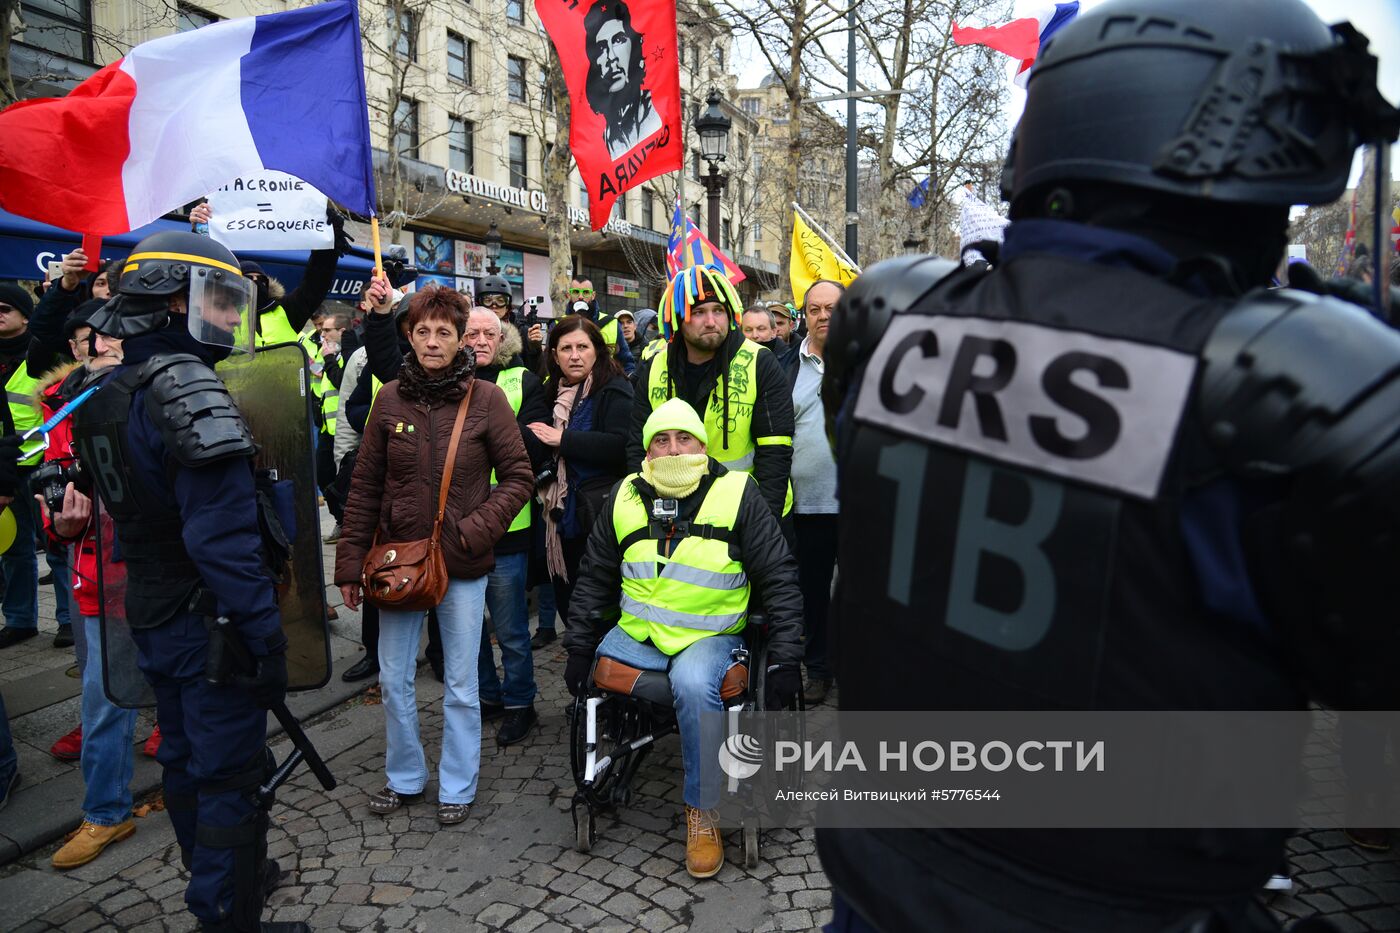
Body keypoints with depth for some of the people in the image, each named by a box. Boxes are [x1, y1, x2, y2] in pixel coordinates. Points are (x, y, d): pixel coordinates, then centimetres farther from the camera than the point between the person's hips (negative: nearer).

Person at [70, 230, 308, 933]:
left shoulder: (102, 394, 8)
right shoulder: (188, 389, -22)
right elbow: (225, 536, -28)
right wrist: (266, 640, -25)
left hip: (149, 617, 10)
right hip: (209, 624, -9)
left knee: (184, 762, 22)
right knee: (231, 778, 3)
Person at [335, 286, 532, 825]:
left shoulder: (485, 399, -6)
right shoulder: (390, 399, 1)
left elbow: (519, 477, -3)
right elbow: (365, 487, 5)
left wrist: (479, 527, -16)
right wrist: (351, 561, 4)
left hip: (462, 562, -3)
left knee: (460, 684, 8)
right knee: (393, 679, 13)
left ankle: (457, 787, 27)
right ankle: (404, 778, 34)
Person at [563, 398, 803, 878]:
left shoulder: (737, 494, -5)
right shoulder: (626, 497, 5)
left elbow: (779, 580, -3)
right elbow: (594, 578, 14)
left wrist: (784, 659, -9)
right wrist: (579, 648, 7)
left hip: (710, 636, -4)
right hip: (635, 635, 4)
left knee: (693, 685, -33)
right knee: (587, 684, -12)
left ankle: (702, 811, -13)